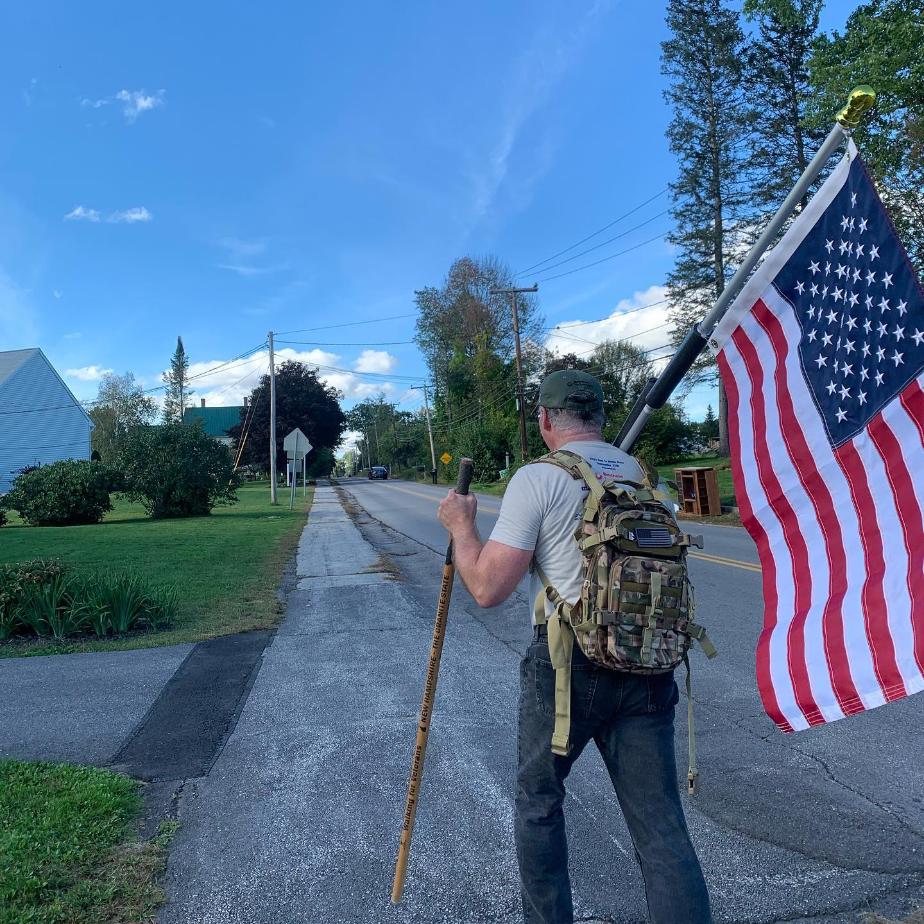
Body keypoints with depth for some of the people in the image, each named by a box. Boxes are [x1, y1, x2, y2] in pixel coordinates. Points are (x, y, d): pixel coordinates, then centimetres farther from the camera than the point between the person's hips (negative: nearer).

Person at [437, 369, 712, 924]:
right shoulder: (643, 476, 9)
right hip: (647, 669, 5)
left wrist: (461, 525, 4)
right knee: (662, 826, 10)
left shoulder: (537, 479, -9)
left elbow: (488, 587, -13)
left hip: (567, 668, -4)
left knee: (539, 800, 20)